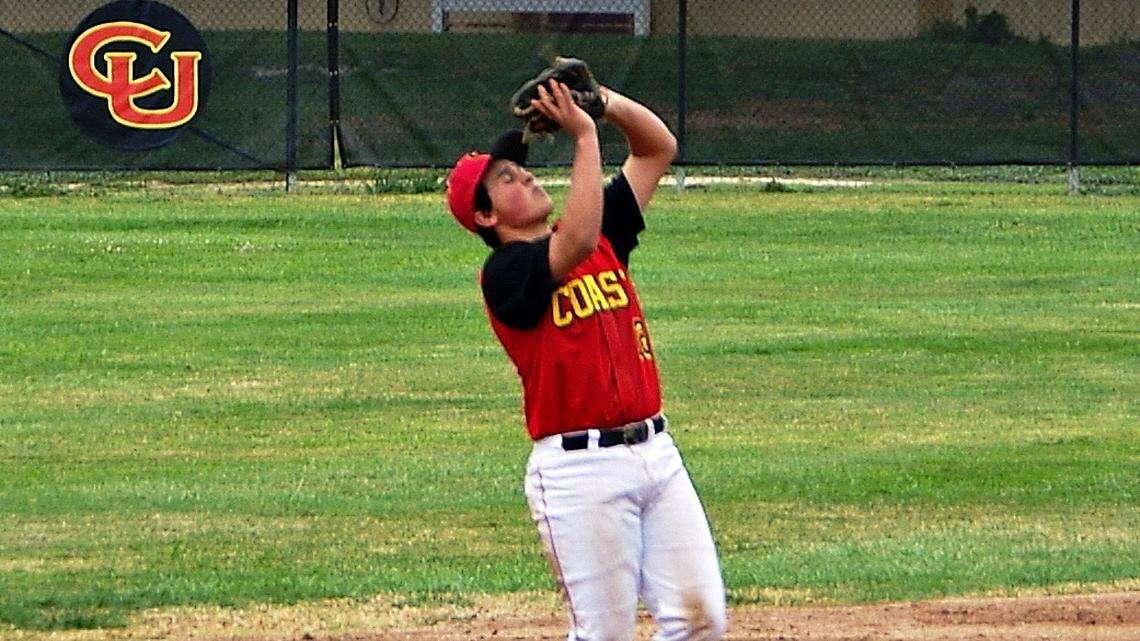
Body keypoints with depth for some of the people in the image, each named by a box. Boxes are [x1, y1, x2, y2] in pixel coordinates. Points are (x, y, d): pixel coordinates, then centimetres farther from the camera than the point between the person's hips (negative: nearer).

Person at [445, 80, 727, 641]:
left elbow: (658, 147, 17)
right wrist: (584, 134, -19)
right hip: (579, 465, -7)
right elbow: (578, 241, -26)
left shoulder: (606, 237, 15)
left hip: (656, 449, 7)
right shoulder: (505, 272, -7)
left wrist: (607, 103, -2)